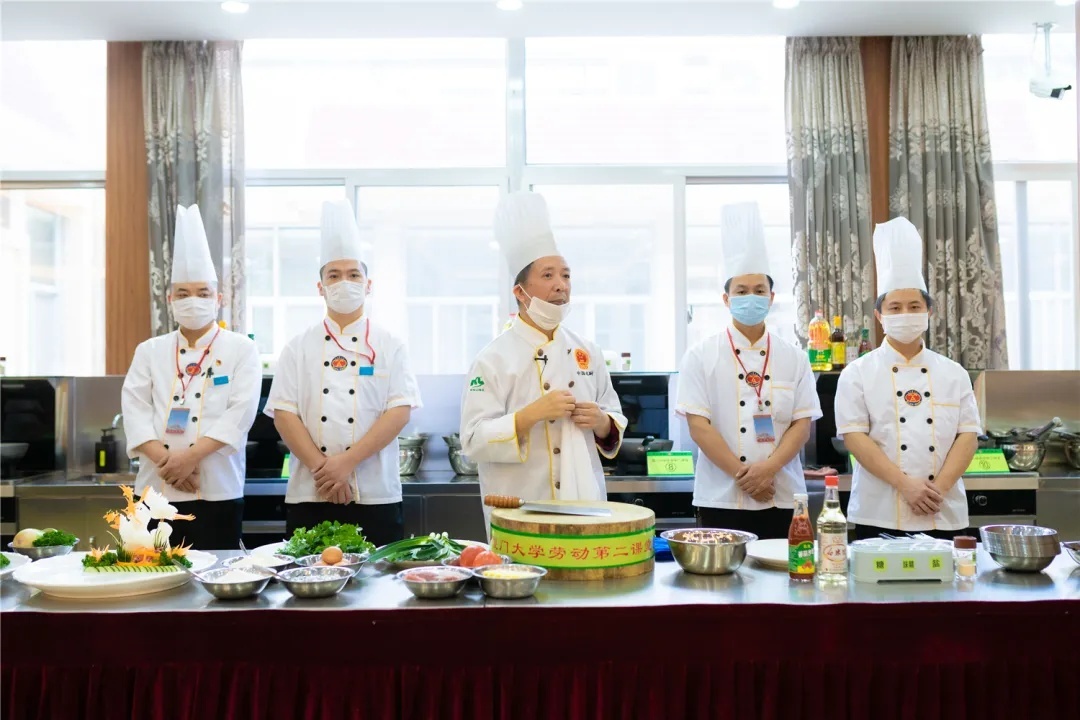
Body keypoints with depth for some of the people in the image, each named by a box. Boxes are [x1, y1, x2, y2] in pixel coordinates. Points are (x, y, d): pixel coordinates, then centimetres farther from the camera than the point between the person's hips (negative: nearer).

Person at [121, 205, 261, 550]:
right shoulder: (150, 351, 12)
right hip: (157, 489, 3)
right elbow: (135, 409, 2)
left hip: (218, 492, -2)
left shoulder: (242, 350, 3)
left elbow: (241, 412, -8)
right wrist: (165, 460, -13)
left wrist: (190, 457, -17)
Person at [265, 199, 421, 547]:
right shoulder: (299, 347, 8)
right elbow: (283, 413, 1)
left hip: (375, 496, -1)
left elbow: (400, 412, -5)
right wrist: (321, 468, -11)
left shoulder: (389, 346, 4)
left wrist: (346, 461, -13)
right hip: (309, 497, 1)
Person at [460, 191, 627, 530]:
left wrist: (601, 423, -8)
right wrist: (531, 415, -24)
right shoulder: (494, 359, -8)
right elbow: (475, 441, -13)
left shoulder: (587, 352, 7)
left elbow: (615, 423, 14)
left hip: (587, 506, 5)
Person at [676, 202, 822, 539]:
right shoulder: (701, 356, -1)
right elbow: (698, 424, -7)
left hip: (783, 499, 2)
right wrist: (742, 474, -13)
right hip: (721, 501, -2)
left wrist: (768, 468, -13)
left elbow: (802, 424, 2)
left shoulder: (794, 358, 6)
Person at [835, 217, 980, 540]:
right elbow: (854, 437, -8)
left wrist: (938, 488, -10)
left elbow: (968, 435, 4)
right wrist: (906, 484, -16)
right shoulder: (858, 374, -1)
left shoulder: (954, 374, 8)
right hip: (879, 516, -2)